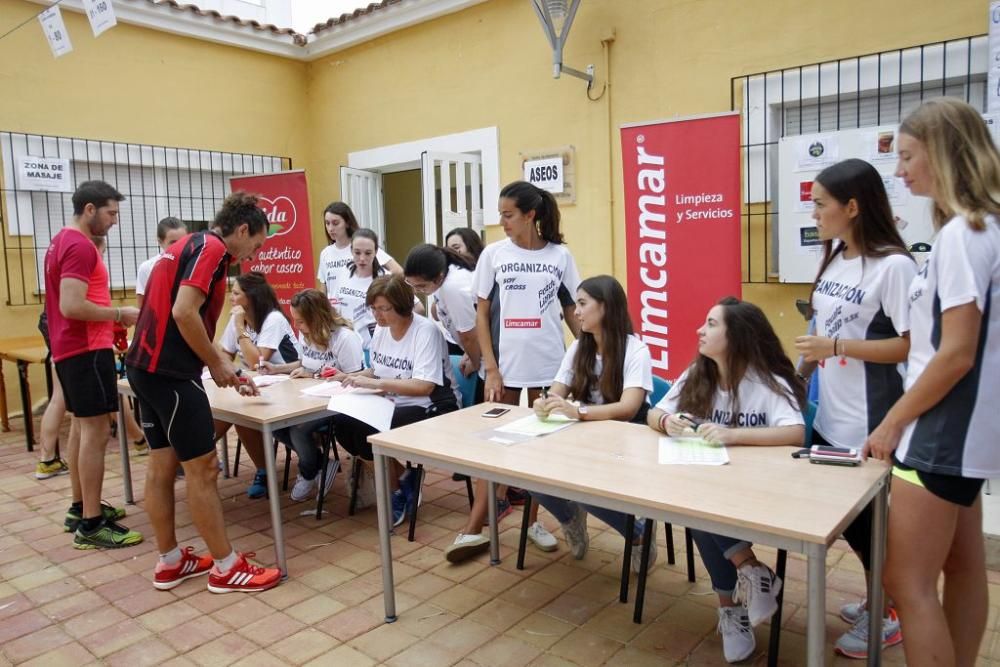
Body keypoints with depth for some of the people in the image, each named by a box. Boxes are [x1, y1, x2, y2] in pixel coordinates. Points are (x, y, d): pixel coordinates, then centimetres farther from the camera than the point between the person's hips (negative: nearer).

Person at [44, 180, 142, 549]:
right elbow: (72, 306, -25)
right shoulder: (80, 246, -17)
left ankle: (80, 508, 25)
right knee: (95, 432, -8)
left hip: (70, 348, 11)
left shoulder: (62, 241, 17)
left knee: (82, 427, 16)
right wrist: (120, 314, -15)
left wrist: (110, 317, 15)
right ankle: (91, 524, -4)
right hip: (87, 350, -11)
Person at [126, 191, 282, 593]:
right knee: (203, 467, -3)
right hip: (170, 373, -10)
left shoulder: (191, 245, 20)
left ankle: (170, 562, 25)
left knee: (162, 465, 14)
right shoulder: (212, 248, -11)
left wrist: (227, 369, 21)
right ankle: (226, 568, 7)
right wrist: (217, 364, -10)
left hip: (148, 367, 10)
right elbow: (184, 313, -23)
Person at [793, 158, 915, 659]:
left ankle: (888, 616, 31)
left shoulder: (894, 266, -17)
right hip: (829, 417, 8)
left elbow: (911, 346, -20)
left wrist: (836, 346, -22)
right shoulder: (835, 257, 8)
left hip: (870, 425, -8)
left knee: (870, 521, 9)